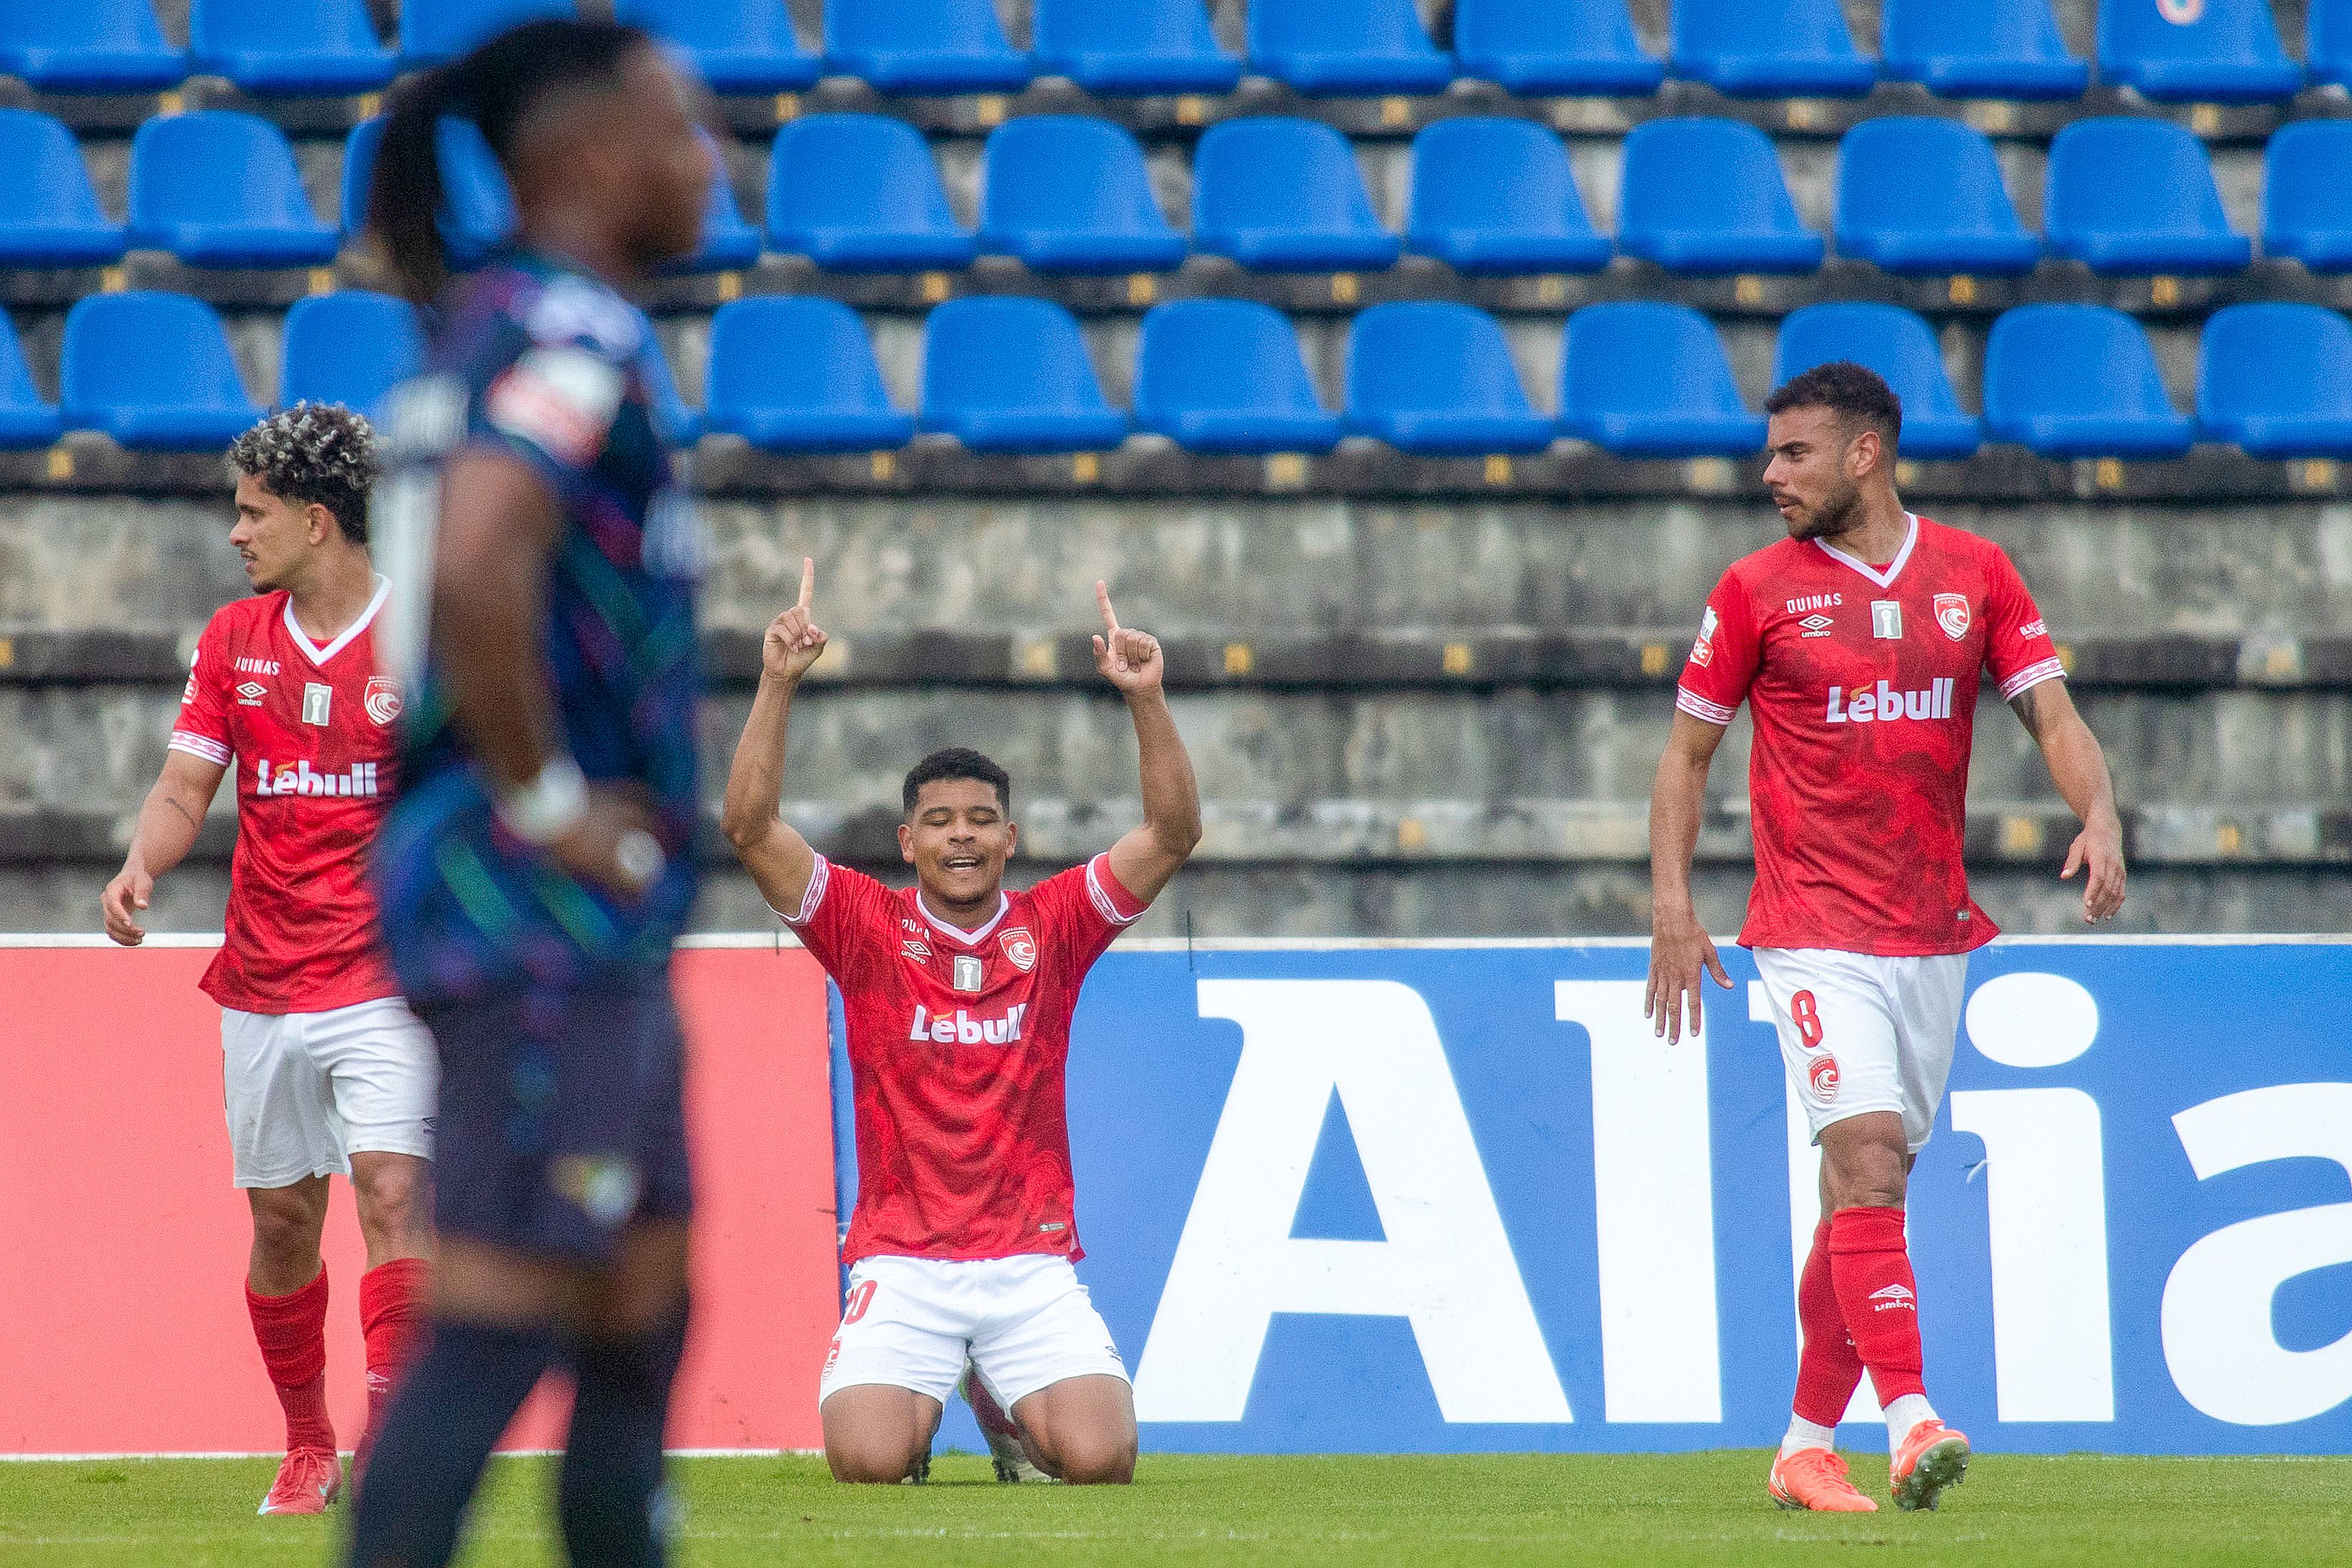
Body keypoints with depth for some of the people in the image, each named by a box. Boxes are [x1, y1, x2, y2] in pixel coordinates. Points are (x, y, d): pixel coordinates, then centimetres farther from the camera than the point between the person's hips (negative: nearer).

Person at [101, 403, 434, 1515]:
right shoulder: (232, 640, 9)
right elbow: (183, 790, 7)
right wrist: (138, 871, -13)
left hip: (389, 981, -4)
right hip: (262, 988, 5)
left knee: (393, 1193, -18)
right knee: (281, 1217, 8)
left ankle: (390, 1443, -23)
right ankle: (305, 1447, 22)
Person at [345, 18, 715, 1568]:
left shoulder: (492, 330, 15)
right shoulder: (572, 334, -15)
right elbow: (476, 565, -32)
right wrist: (541, 800, -21)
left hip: (595, 918, 10)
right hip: (549, 913, -10)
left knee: (644, 1304, 14)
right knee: (507, 1309, -10)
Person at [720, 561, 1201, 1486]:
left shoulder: (1053, 926, 6)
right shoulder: (866, 925, 3)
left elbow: (1174, 833, -3)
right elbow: (749, 826, -7)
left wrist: (1146, 698, -14)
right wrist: (779, 684, -16)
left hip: (1033, 1263, 1)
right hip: (901, 1262, -1)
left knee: (1098, 1456, -19)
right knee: (867, 1460, -23)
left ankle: (1004, 1400, 19)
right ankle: (924, 1402, 16)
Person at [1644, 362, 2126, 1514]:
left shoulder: (1974, 574, 6)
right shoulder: (1759, 589, 1)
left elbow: (2052, 715, 4)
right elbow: (1687, 751, 7)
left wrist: (2098, 815, -16)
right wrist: (1671, 906, -3)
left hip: (1933, 931, 3)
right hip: (1815, 931, -3)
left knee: (1865, 1191, 9)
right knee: (1868, 1156, -19)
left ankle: (1807, 1448, 19)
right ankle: (1911, 1421, -26)